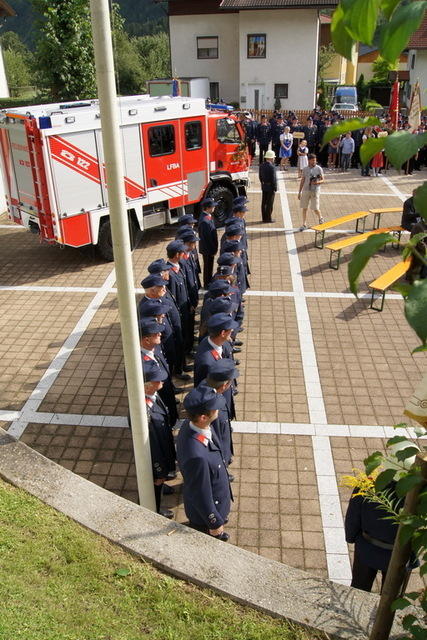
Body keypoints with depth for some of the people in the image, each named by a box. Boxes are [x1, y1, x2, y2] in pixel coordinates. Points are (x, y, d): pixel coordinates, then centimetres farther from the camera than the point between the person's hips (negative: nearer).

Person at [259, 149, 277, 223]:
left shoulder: (261, 165, 3)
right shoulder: (271, 167, -20)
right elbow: (273, 179, -19)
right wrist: (275, 188, -11)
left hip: (264, 186, 8)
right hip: (270, 187, -7)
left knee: (264, 202, 12)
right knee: (270, 203, 0)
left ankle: (264, 218, 19)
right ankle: (268, 218, 3)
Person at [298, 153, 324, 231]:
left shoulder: (319, 169, -3)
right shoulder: (305, 169, 4)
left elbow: (323, 180, 1)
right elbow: (302, 181, 10)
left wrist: (318, 182, -22)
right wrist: (299, 192, 8)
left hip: (315, 191, -3)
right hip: (306, 190, 3)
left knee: (315, 209, -3)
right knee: (304, 208, 5)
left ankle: (320, 218, 28)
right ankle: (304, 224, 16)